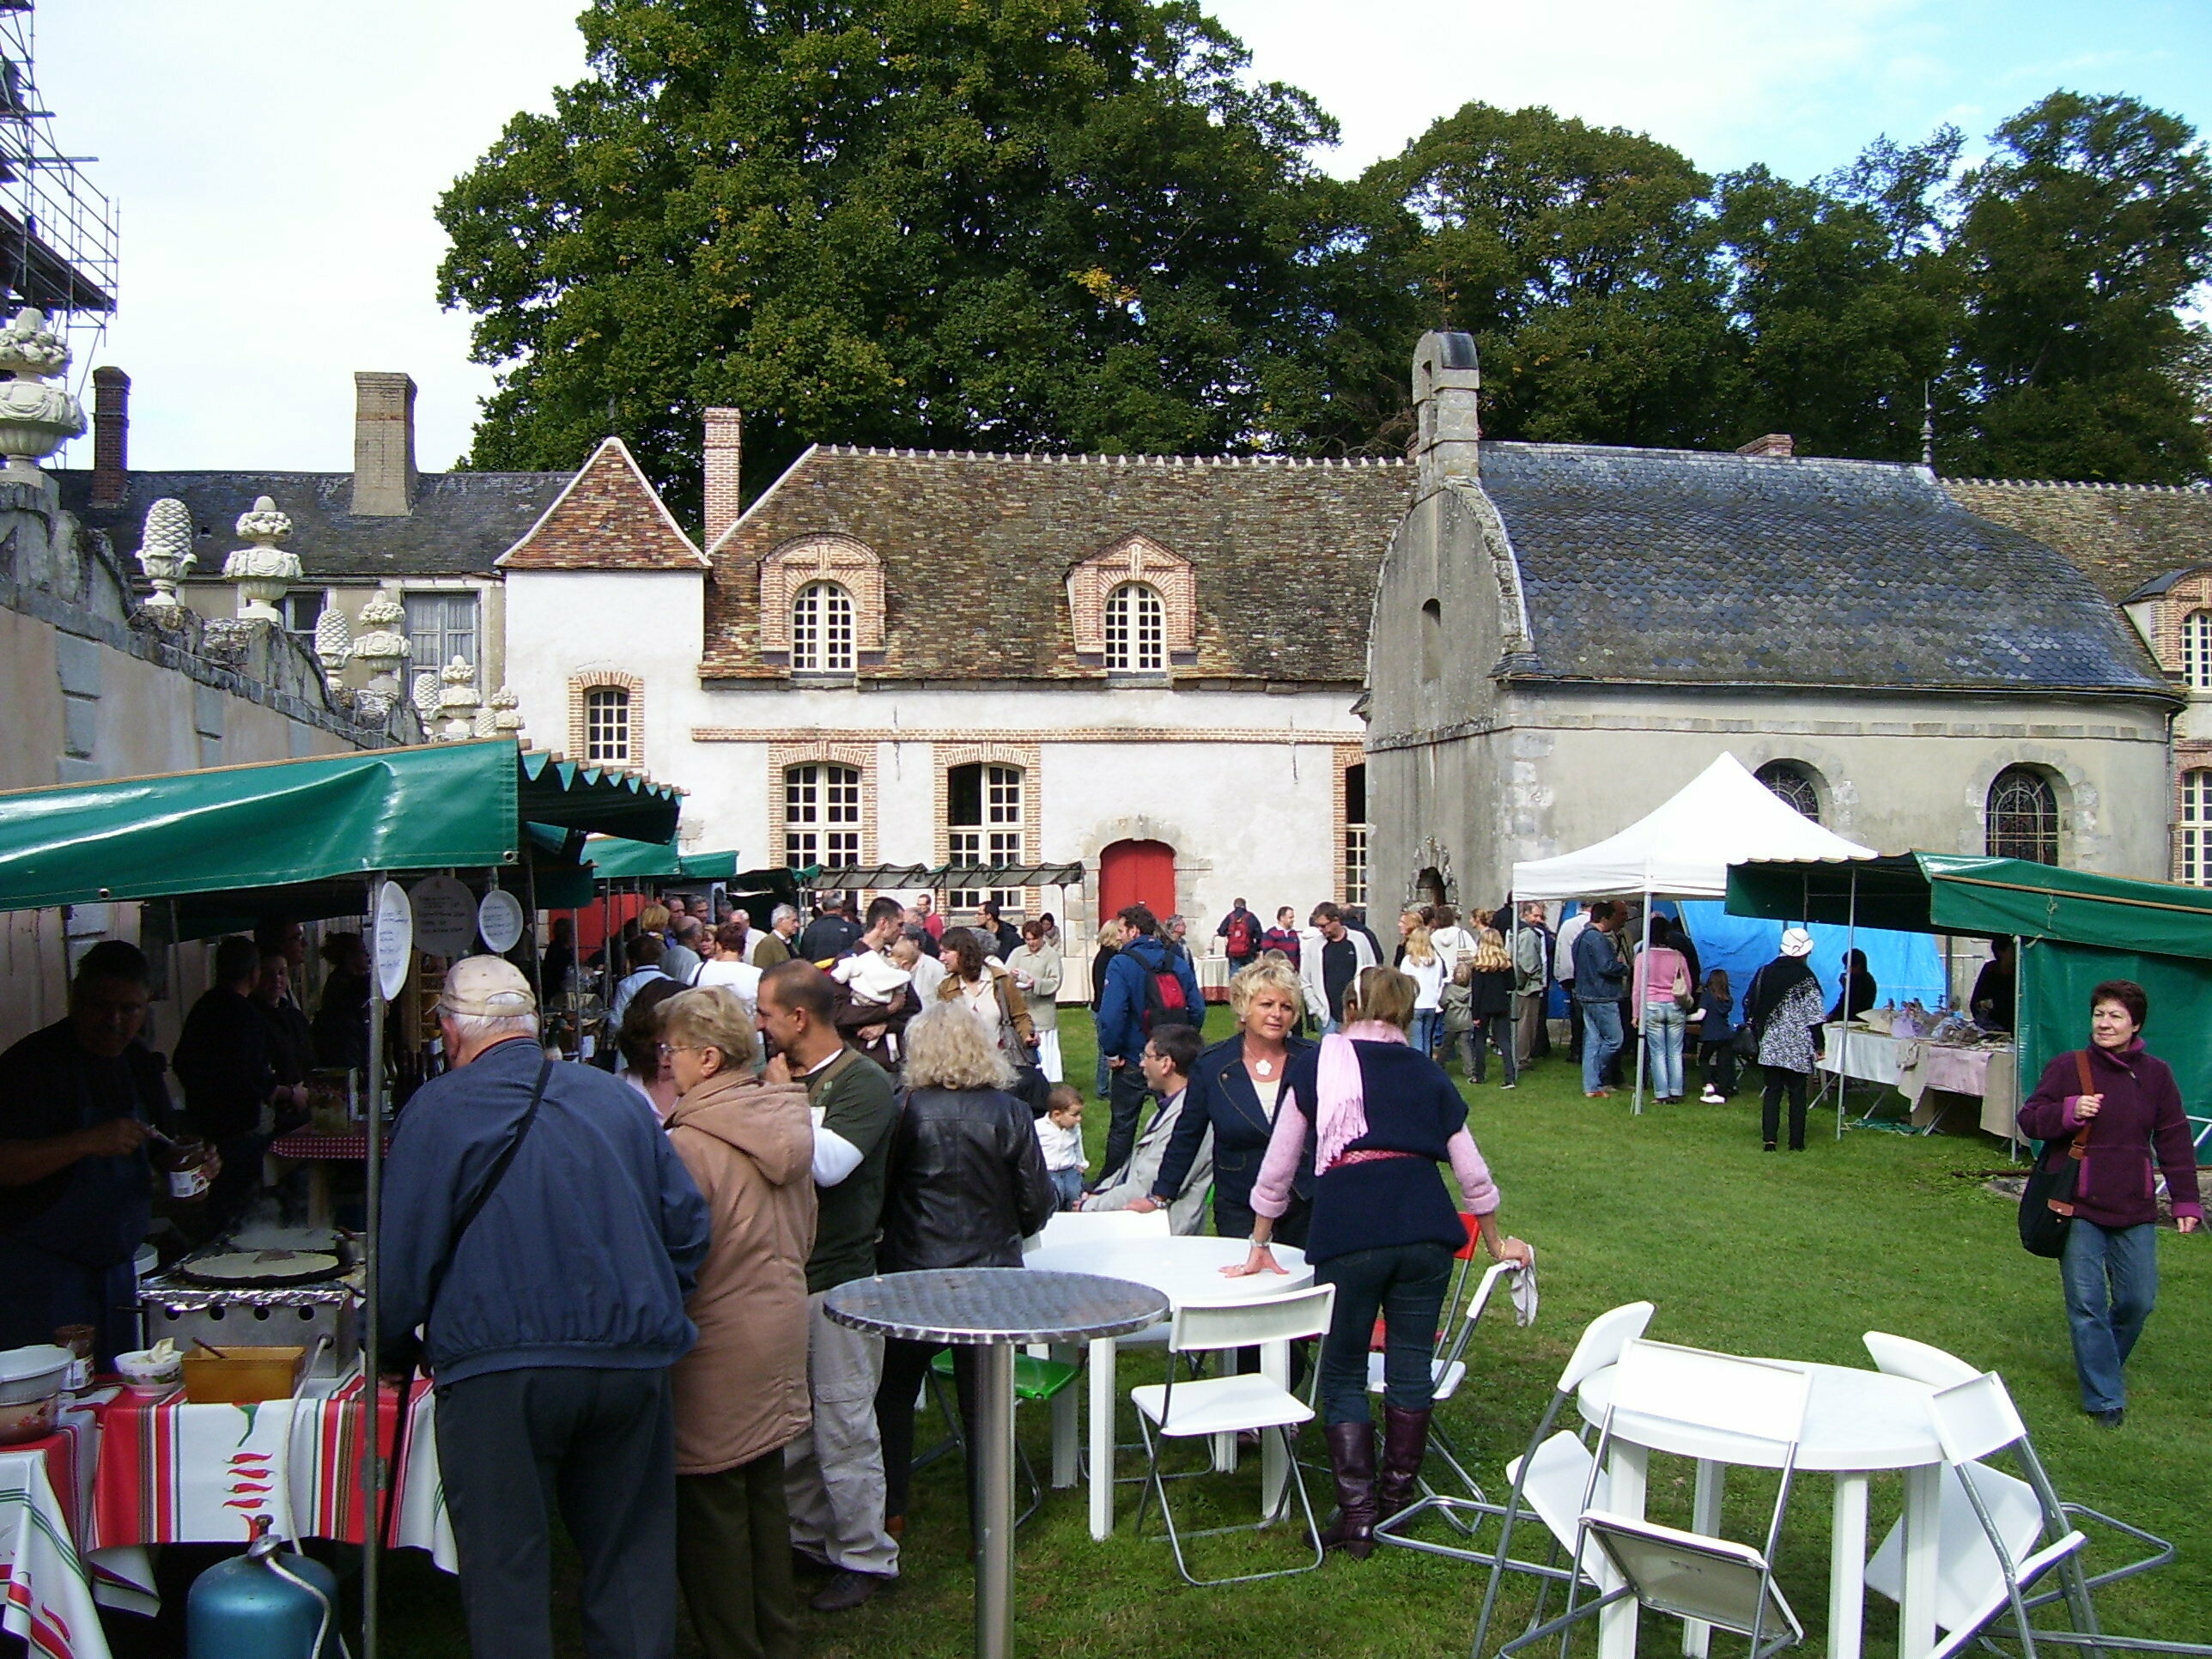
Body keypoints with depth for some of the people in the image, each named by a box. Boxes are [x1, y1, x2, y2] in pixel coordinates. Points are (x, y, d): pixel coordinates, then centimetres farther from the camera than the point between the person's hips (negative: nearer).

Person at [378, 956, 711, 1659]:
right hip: (633, 1361, 4)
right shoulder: (615, 1097, 10)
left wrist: (388, 1349, 16)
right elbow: (688, 1225, 10)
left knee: (507, 1573, 7)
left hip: (497, 1371, -4)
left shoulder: (437, 1110, -2)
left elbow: (403, 1255, -2)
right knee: (632, 1561, 16)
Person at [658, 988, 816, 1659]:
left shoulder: (688, 1144, -22)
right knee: (765, 1493, 19)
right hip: (779, 1332, 8)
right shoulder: (786, 1123, 2)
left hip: (715, 1348, -8)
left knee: (708, 1507, 6)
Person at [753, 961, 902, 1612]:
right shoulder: (783, 1076, 11)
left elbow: (829, 1164, -28)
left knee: (843, 1426, 0)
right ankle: (808, 1536, 32)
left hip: (837, 1277, -8)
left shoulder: (863, 1083, -13)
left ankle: (864, 1557, 13)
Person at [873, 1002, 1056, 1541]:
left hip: (912, 1275, 0)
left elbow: (880, 1195, -4)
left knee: (894, 1394, 20)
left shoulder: (904, 1112, -13)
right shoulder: (1010, 1114, -10)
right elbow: (1038, 1205, -5)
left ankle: (888, 1508, 29)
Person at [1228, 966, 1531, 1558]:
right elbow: (1473, 1174, 21)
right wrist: (1497, 1243, 36)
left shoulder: (1316, 1066, 13)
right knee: (1411, 1368, 14)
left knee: (1343, 1374, 10)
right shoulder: (1427, 1072, 18)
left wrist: (1260, 1249, 25)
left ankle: (1356, 1514, 8)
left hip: (1348, 1230, -2)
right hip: (1424, 1225, 2)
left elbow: (1277, 1168, 15)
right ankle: (1397, 1500, 23)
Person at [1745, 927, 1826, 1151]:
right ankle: (1796, 1142, 8)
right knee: (1797, 1094, 6)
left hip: (1770, 1045, 3)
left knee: (1772, 1091, 7)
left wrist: (1757, 1032, 17)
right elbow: (1814, 1017, -9)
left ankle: (1769, 1138, 1)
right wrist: (1818, 1046, -2)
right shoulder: (1806, 978, -9)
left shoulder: (1766, 973, 2)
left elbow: (1749, 1004, 6)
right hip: (1798, 1047, -3)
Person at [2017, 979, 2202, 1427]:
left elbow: (2174, 1140, 8)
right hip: (2079, 1208, -2)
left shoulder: (2156, 1074, 5)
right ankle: (2104, 1397, 5)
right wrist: (2068, 1112, -20)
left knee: (2138, 1301, 5)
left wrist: (2186, 1201, 4)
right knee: (2087, 1303, -4)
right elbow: (2029, 1120, 0)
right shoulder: (2067, 1067, -2)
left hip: (2135, 1210, 2)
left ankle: (2102, 1367, 32)